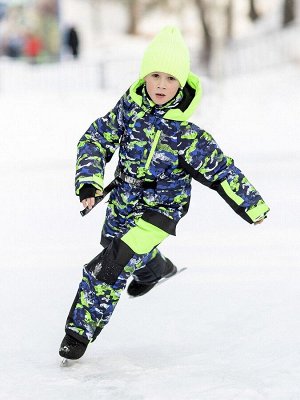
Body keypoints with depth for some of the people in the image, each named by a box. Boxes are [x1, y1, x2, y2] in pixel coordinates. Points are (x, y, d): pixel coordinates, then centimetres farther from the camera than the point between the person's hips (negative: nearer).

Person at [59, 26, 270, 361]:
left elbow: (221, 170, -17)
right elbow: (96, 139, -8)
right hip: (123, 198, 5)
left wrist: (253, 206, -8)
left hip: (160, 209, -5)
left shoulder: (185, 131, -27)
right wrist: (89, 180, -23)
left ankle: (82, 330, 2)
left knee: (111, 267, -16)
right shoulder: (130, 106, -16)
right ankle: (156, 270, 64)